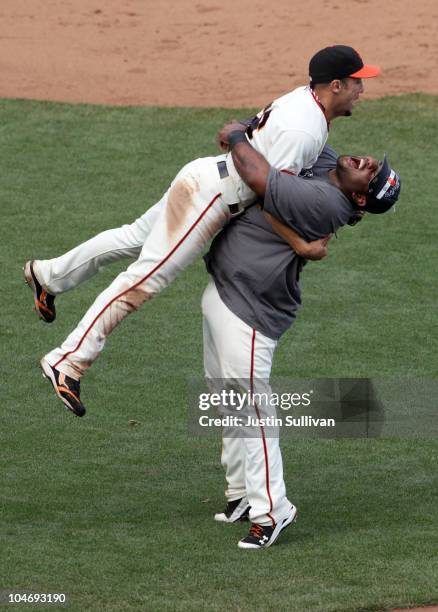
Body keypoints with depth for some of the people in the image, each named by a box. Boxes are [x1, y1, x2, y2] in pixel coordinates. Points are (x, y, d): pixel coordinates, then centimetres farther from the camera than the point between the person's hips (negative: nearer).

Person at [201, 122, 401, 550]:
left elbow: (257, 177, -27)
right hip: (221, 292, 10)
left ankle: (270, 510, -3)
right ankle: (242, 493, 30)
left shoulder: (325, 203, -27)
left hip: (247, 312, -10)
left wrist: (236, 139, -9)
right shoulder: (323, 164, 0)